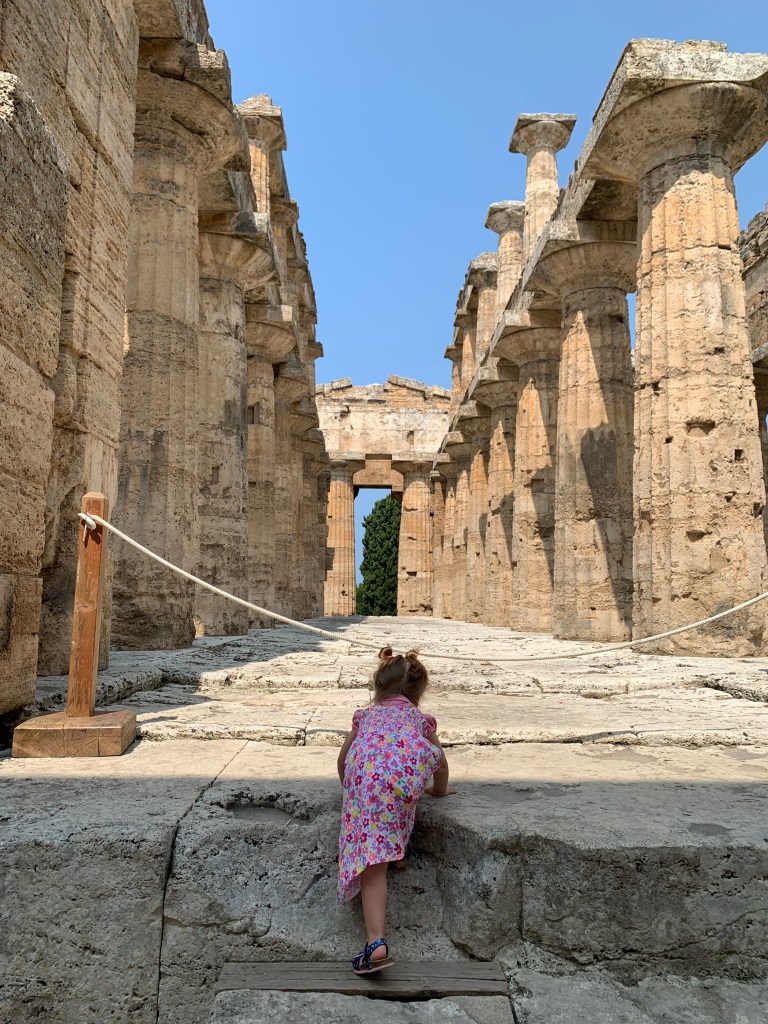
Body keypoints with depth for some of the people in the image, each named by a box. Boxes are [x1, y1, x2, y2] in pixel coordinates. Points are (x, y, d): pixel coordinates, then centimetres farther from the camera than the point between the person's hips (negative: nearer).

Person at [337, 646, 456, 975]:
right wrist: (440, 789, 62)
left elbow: (343, 760, 45)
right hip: (410, 768, -1)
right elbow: (439, 760, 43)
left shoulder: (364, 715, 40)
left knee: (371, 861, 0)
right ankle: (401, 849, 31)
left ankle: (376, 942, -13)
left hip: (366, 773, 1)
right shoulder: (420, 719, 37)